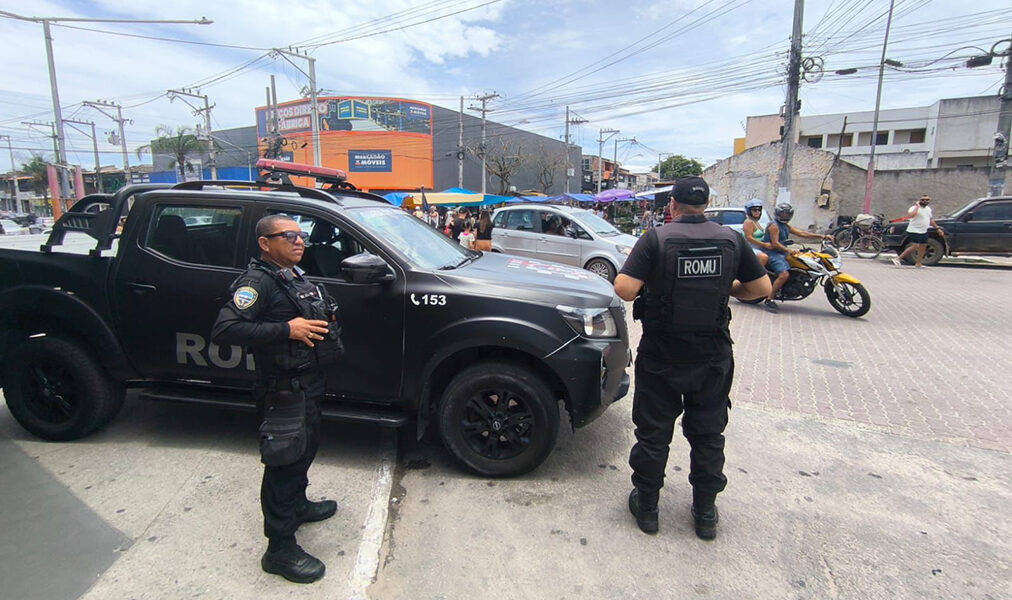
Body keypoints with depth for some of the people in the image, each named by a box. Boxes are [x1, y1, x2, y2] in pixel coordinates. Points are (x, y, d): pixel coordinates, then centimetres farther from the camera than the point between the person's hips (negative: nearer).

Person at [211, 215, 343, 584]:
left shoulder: (296, 277, 13)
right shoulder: (258, 282, -17)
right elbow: (223, 330, -28)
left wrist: (323, 319, 8)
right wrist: (286, 329, -32)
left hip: (308, 383, 10)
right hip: (283, 389, -10)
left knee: (305, 449, 24)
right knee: (285, 461, -1)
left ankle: (297, 505, 46)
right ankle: (280, 548, 12)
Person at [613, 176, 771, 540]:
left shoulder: (656, 238, -13)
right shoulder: (731, 240, -3)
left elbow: (624, 288, -22)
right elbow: (762, 287, 2)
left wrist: (649, 287, 0)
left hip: (661, 354, -3)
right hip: (713, 355, 3)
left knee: (653, 431, 12)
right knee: (708, 432, 17)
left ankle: (646, 506, 26)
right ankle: (705, 512, 30)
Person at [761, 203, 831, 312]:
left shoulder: (787, 226, 20)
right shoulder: (774, 226, -9)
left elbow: (802, 233, 15)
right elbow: (775, 243, -18)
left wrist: (821, 236, 7)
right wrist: (789, 250, -31)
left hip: (782, 254, 10)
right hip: (773, 254, -10)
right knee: (784, 274, -30)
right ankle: (769, 300, -29)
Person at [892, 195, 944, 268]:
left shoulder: (928, 209, 16)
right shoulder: (915, 208, -13)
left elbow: (931, 220, 27)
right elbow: (909, 216, -35)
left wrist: (938, 228, 24)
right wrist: (917, 207, -26)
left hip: (923, 232, 9)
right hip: (914, 231, -9)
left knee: (923, 247, 9)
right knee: (915, 246, -20)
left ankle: (919, 264, 17)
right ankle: (898, 258, -16)